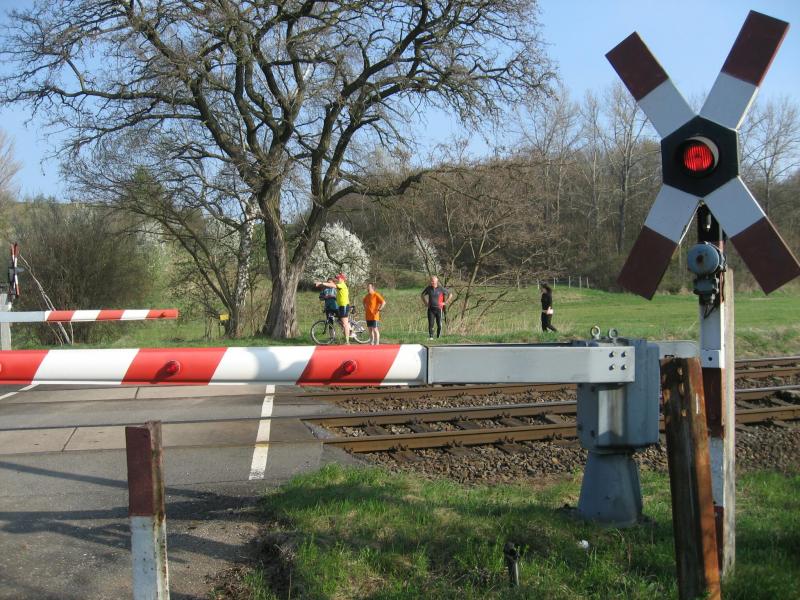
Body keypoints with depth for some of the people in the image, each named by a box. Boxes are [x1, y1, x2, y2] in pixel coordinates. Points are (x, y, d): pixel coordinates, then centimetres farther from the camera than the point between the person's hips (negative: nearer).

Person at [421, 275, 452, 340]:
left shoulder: (441, 289, -4)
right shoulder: (428, 288, 3)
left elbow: (450, 295, 6)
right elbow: (422, 295, 23)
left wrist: (445, 303, 2)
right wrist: (425, 303, 13)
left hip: (438, 309, -1)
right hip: (430, 309, 1)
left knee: (439, 324, 1)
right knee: (430, 324, -7)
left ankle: (439, 337, 13)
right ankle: (430, 337, -4)